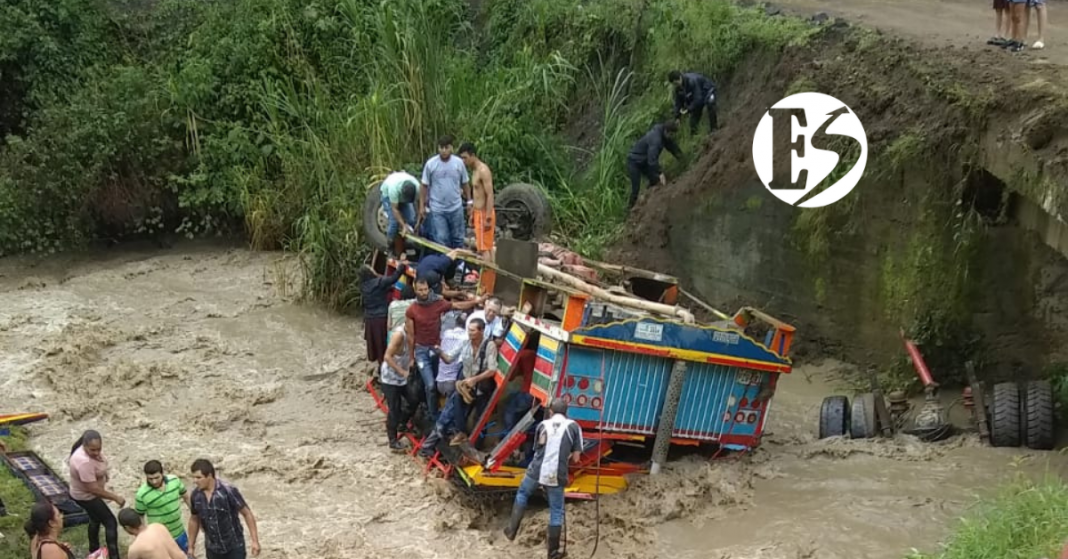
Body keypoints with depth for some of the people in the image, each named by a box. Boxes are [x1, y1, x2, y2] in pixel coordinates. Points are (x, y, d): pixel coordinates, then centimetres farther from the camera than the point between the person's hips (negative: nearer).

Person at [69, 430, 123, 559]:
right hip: (86, 496, -9)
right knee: (111, 523, -4)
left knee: (95, 519, 28)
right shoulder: (84, 462, -41)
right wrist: (116, 498, -29)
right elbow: (93, 489, -35)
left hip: (90, 493, 9)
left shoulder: (94, 449, -15)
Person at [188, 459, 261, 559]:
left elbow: (247, 514, -15)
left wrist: (255, 541, -17)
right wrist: (191, 547, 14)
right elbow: (194, 520, 10)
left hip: (234, 547, -4)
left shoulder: (228, 491, -21)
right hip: (212, 549, 5)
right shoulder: (196, 495, -6)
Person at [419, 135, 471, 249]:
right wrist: (422, 206, -2)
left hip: (456, 208, 2)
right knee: (441, 240, 0)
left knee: (458, 238, 12)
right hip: (437, 209, -2)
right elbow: (424, 186, -1)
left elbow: (465, 184, 7)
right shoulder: (430, 164, -7)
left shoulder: (459, 163, -3)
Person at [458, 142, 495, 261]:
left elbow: (490, 195, -22)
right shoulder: (475, 171, 14)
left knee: (484, 249, -10)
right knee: (487, 248, 13)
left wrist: (488, 218, -25)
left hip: (484, 214, -10)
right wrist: (472, 215, 21)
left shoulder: (483, 171, -16)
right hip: (478, 213, 10)